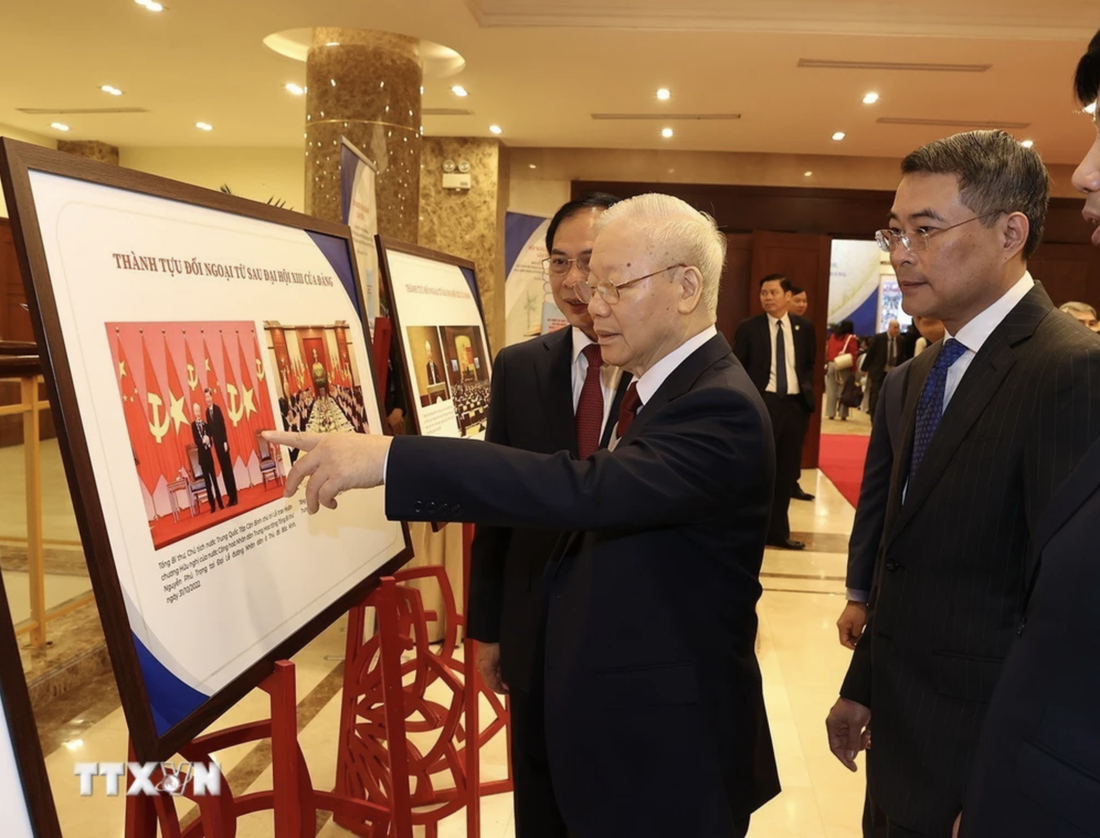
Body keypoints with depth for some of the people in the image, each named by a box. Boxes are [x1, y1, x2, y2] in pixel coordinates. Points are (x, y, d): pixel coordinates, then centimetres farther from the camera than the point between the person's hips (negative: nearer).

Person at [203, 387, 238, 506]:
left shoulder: (217, 408, -9)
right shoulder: (207, 412, 6)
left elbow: (223, 425, -11)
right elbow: (209, 428, 9)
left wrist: (225, 441, -13)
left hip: (222, 442, -5)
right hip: (216, 443, 5)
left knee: (228, 468, -2)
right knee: (223, 470, 7)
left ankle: (234, 497, 3)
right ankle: (230, 497, 12)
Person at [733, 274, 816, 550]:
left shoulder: (804, 327, 7)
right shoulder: (748, 327, -2)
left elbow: (810, 363, 18)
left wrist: (806, 387, 4)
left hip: (796, 404, 4)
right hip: (762, 403, -3)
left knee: (787, 471, 10)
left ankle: (778, 530, 23)